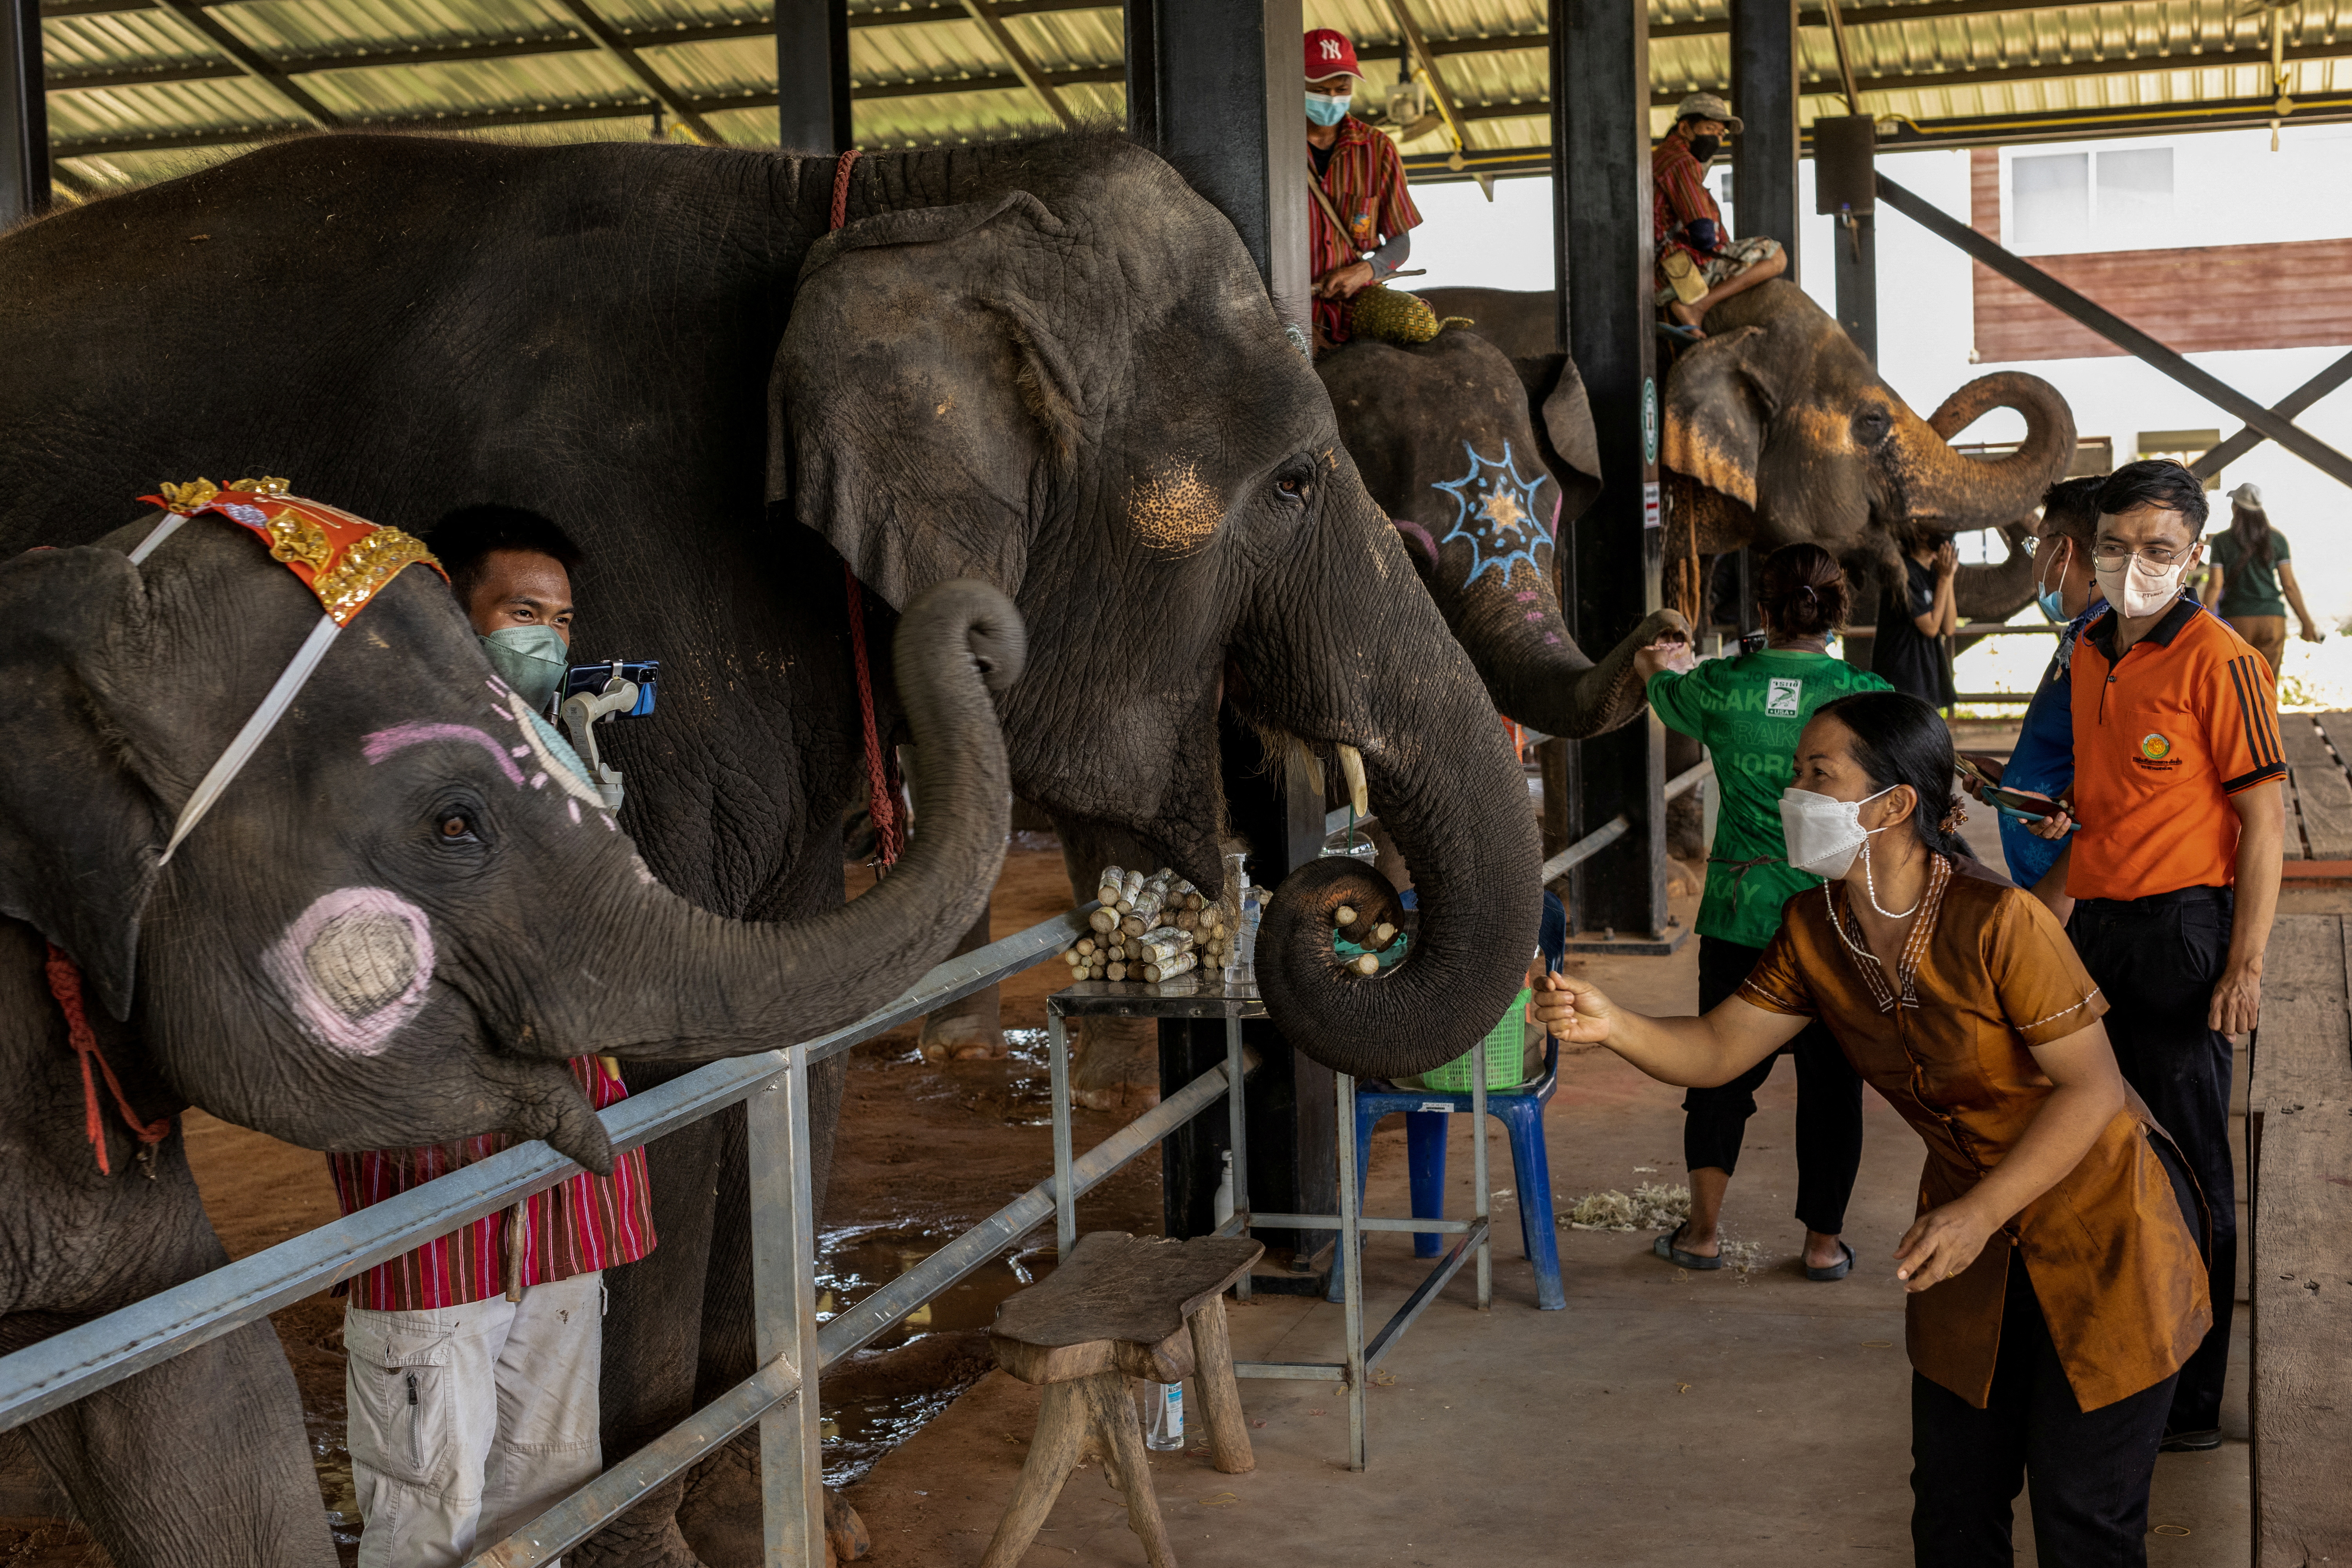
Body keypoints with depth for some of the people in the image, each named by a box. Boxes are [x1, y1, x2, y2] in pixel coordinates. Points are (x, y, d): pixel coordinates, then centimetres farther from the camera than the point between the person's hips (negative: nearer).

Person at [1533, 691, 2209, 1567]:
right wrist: (1608, 1025, -26)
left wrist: (1978, 1214, -28)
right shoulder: (1815, 931, -7)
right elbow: (1715, 1051, -7)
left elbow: (2091, 1086, -23)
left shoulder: (1997, 921, -28)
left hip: (2099, 1222, -6)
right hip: (1972, 1227, 6)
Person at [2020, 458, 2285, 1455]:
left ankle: (2193, 1401, 11)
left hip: (2180, 933, -7)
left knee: (2190, 1175, 1)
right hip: (2093, 928, 7)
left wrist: (2246, 968, -16)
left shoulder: (2218, 662, -10)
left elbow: (2262, 822, -12)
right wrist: (2063, 822, 6)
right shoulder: (2089, 654, 12)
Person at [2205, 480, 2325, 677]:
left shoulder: (2221, 541, -2)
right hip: (2273, 620, 2)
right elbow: (2290, 585, 3)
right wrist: (2307, 622, 10)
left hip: (2236, 619, -2)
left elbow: (2215, 586, -6)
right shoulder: (2277, 539, 3)